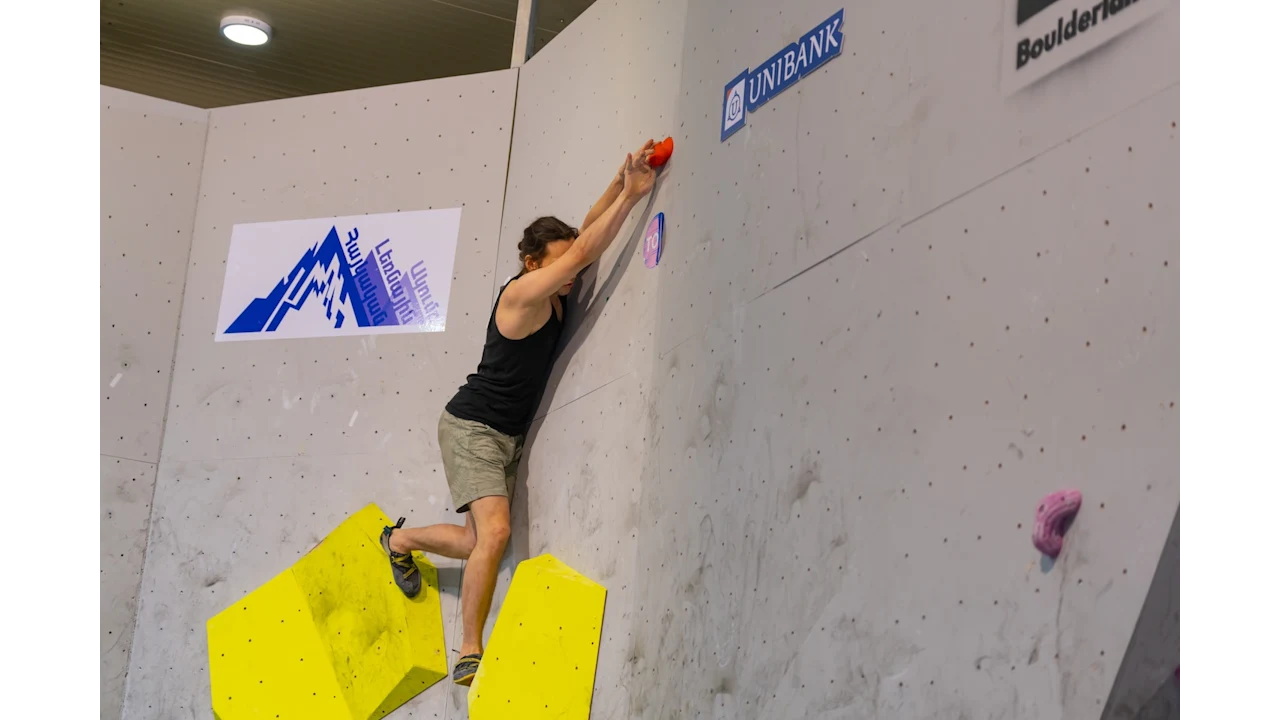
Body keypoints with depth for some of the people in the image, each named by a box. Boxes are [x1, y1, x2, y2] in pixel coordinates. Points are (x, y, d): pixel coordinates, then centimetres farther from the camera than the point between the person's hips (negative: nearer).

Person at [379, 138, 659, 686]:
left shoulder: (555, 297, 5)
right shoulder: (521, 293, -18)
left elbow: (583, 236, 6)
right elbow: (585, 250, -26)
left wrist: (619, 185, -9)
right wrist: (632, 195, -27)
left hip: (507, 436, 9)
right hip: (472, 427, -9)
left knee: (480, 544, 9)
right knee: (494, 530, -23)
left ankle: (399, 540, 37)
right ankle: (470, 653, -15)